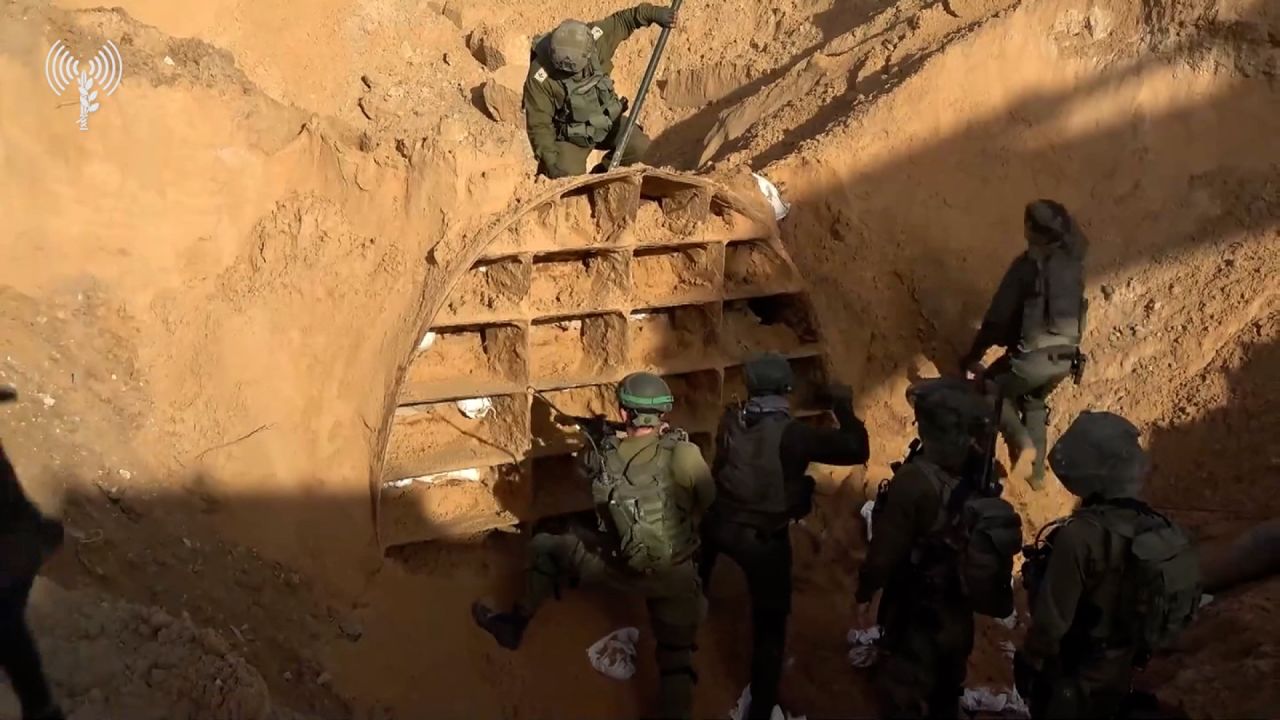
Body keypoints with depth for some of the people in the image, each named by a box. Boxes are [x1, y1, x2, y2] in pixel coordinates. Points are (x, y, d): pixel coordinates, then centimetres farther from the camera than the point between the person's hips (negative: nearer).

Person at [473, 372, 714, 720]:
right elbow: (708, 500, -2)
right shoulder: (684, 453, -18)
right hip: (676, 575, 0)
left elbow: (586, 467, 12)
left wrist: (598, 438, 22)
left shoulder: (605, 457, -12)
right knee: (676, 657, 15)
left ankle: (516, 625, 30)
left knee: (543, 547, 20)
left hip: (622, 567, 0)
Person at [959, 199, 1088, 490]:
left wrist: (973, 355, -3)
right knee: (1034, 402, 32)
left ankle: (1023, 443, -4)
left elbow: (998, 315, -9)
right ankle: (1037, 473, 33)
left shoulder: (1028, 263, -11)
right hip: (1066, 356, 7)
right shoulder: (1072, 262, 6)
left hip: (1035, 356, -7)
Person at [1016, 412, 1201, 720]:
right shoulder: (1156, 528, -8)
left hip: (1074, 677, -7)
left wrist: (1029, 662, -9)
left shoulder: (1081, 535, -32)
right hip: (1120, 670, 7)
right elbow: (1144, 602, 5)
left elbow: (1051, 619, -26)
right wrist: (1131, 652, 19)